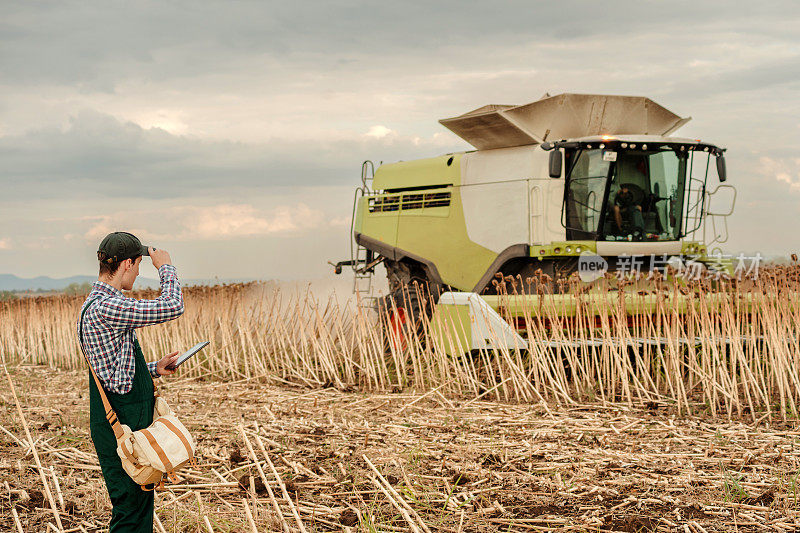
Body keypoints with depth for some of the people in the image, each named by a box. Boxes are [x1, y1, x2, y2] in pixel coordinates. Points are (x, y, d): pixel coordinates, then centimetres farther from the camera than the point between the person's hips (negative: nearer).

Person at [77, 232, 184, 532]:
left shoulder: (96, 304, 15)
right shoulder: (104, 307, -20)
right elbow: (172, 307, -20)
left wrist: (154, 369, 12)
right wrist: (166, 268, -4)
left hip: (133, 424, 10)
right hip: (121, 429, -10)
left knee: (140, 507, 16)